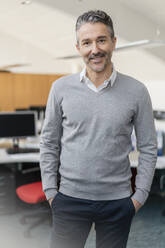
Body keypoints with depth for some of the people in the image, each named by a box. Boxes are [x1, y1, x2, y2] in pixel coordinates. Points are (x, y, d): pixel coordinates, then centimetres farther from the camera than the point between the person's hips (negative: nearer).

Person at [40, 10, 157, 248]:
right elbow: (49, 143, 3)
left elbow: (148, 148, 1)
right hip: (70, 199, 0)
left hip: (118, 202, 0)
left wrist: (140, 195, -1)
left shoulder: (136, 91, -5)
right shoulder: (61, 88, -3)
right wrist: (50, 190, 1)